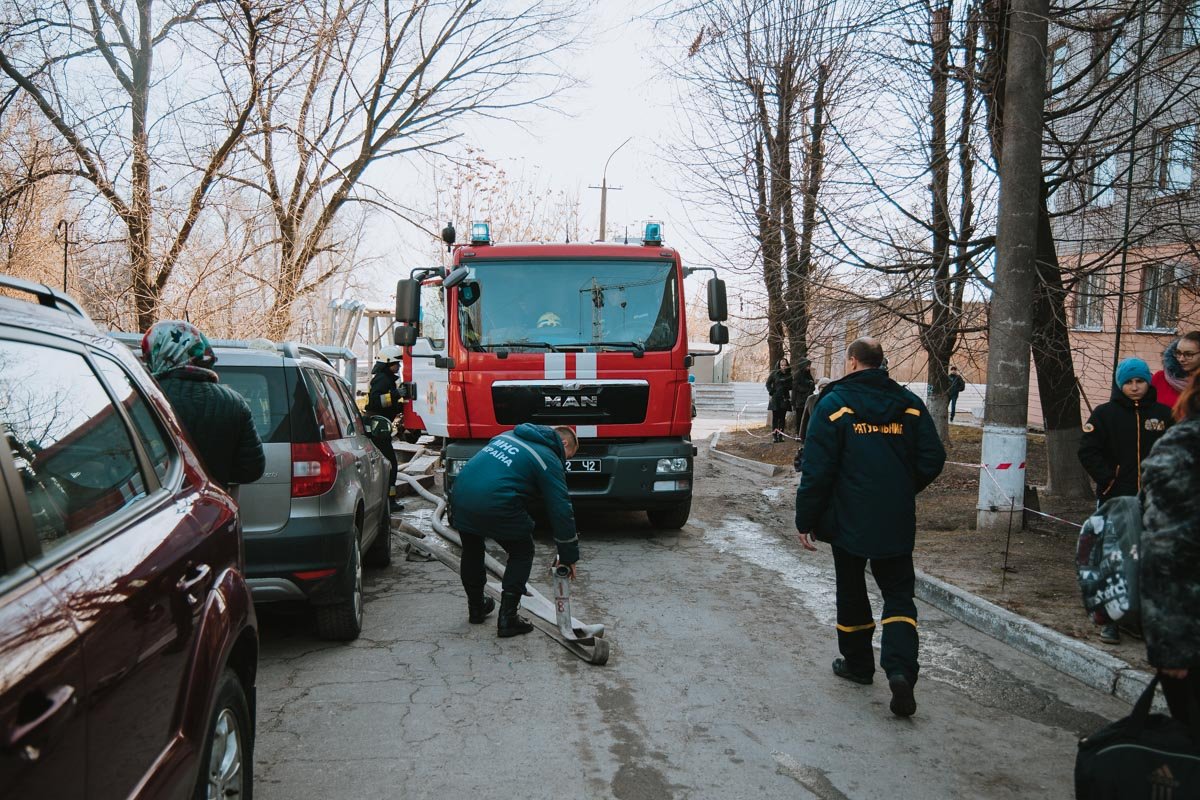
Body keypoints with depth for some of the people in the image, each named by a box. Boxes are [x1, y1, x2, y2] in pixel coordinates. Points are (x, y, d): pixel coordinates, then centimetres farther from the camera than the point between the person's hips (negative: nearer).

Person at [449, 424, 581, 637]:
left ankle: (476, 608, 42)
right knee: (522, 554, 15)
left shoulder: (510, 435, 25)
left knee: (472, 551, 28)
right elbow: (561, 510, 1)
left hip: (460, 494, 6)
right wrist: (569, 556, 8)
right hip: (495, 505, -6)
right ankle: (507, 619, 12)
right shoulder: (549, 460, 4)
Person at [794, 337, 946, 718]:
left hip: (849, 521, -2)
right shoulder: (910, 404, 1)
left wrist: (806, 520, -4)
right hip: (897, 523, 2)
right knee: (898, 594, 8)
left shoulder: (833, 404, -9)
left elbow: (817, 470, -12)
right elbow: (932, 460, 1)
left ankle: (858, 662, 28)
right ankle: (900, 669, -10)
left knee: (851, 591, 16)